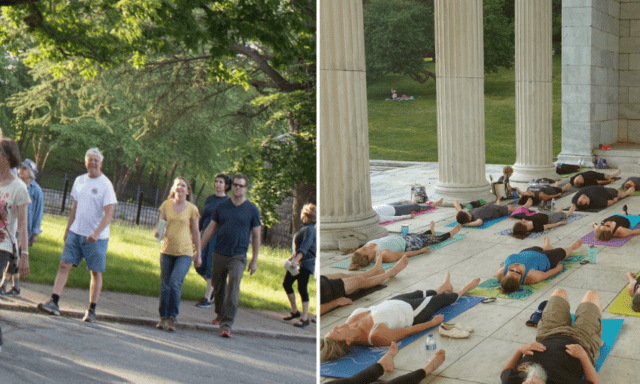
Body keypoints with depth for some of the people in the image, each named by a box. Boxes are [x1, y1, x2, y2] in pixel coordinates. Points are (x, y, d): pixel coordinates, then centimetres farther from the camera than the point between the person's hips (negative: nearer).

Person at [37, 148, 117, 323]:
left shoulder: (106, 185, -10)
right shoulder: (79, 180, 9)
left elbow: (109, 213, -16)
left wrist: (96, 233, -28)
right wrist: (68, 229, 19)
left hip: (97, 237, -5)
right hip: (76, 232, 5)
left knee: (96, 273, 3)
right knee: (64, 265, -3)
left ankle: (91, 310, 12)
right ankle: (54, 302, -1)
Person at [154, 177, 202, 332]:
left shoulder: (192, 209, 0)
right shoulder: (166, 205, 4)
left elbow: (195, 232, 5)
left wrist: (198, 254, 8)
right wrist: (157, 232, -15)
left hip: (184, 253, -2)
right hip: (167, 250, 2)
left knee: (175, 283, -15)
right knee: (165, 285, 5)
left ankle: (172, 318, -4)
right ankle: (163, 317, 19)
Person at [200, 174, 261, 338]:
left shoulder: (252, 209, -1)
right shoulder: (222, 206, 6)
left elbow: (256, 236, 2)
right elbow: (210, 229, 11)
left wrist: (254, 260, 0)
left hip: (238, 257, -3)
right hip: (219, 254, 3)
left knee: (233, 291, -13)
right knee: (218, 286, 14)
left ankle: (226, 325, -13)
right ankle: (220, 315, 38)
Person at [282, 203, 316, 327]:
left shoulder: (309, 229, -16)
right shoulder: (304, 227, 14)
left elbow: (305, 246, -30)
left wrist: (297, 259, -41)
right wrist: (292, 258, 28)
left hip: (305, 262, -10)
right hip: (297, 261, 10)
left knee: (302, 288, -10)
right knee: (286, 284, 13)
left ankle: (305, 318, -5)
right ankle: (295, 311, 23)